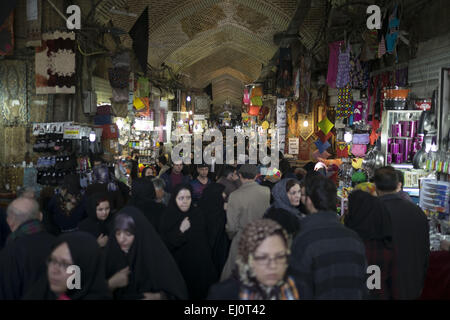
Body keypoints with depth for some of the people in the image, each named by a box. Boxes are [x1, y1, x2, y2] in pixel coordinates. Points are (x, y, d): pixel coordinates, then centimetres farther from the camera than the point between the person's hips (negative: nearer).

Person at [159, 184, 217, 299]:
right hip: (180, 268, -2)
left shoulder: (198, 215, 0)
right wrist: (180, 230, -24)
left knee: (200, 293, 11)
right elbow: (165, 244, -13)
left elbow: (206, 241, 7)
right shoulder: (168, 217, -8)